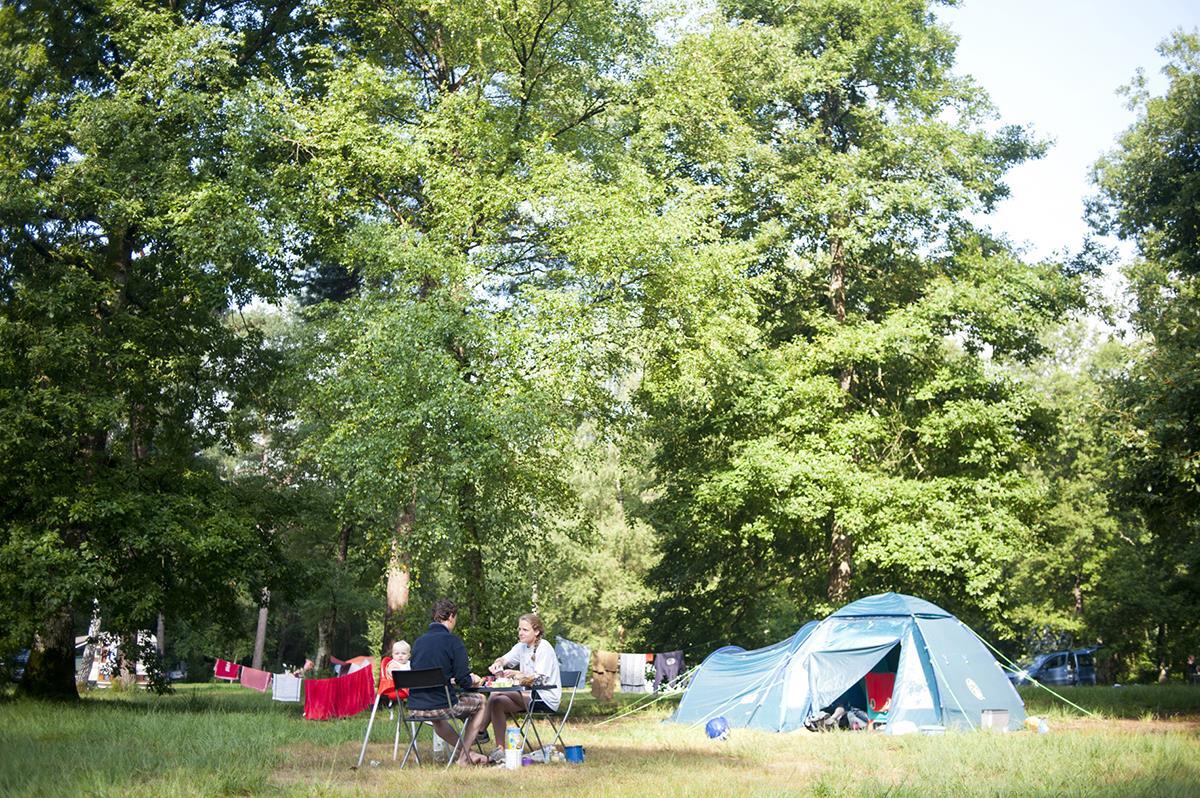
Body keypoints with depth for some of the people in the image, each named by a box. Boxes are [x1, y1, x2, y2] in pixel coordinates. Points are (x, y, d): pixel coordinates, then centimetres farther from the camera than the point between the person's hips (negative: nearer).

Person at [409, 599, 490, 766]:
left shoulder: (418, 641, 9)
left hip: (414, 709, 6)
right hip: (441, 706, -6)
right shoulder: (453, 641, -9)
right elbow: (464, 681, -11)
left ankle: (466, 752, 38)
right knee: (481, 702, 20)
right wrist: (473, 680, 13)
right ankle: (464, 756, 17)